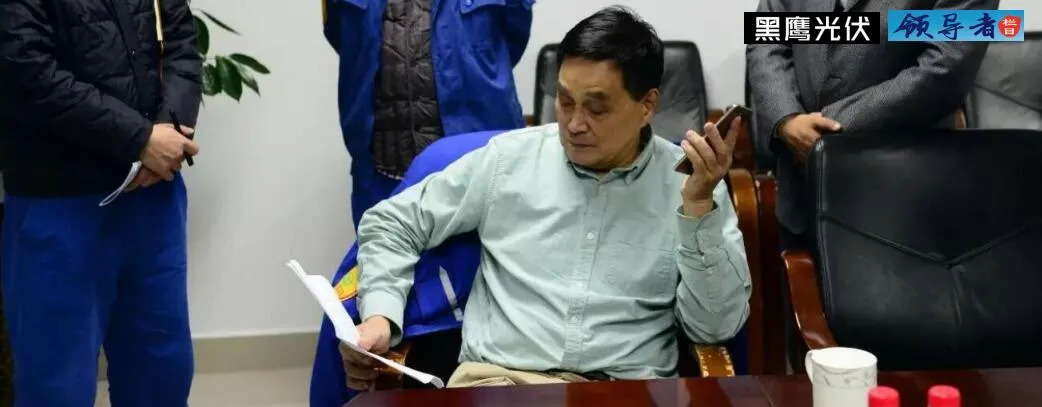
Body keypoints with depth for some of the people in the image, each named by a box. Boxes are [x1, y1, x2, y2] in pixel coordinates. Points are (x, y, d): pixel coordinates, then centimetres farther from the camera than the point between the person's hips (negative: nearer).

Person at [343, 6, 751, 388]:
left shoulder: (690, 183, 5)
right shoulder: (508, 158, 9)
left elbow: (716, 326, -1)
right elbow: (392, 224, 17)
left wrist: (700, 204, -10)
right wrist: (380, 313, 2)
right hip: (495, 377, 1)